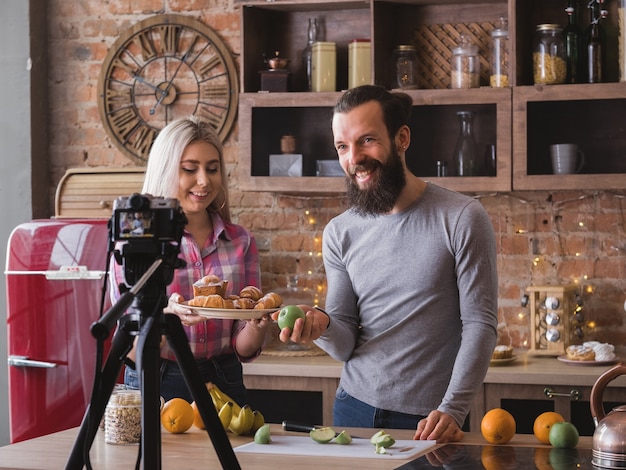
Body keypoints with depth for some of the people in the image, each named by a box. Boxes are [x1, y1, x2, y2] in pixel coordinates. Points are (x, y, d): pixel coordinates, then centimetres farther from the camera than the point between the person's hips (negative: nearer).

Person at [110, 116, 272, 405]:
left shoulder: (241, 242, 6)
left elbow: (244, 350, 7)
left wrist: (257, 326, -14)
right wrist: (167, 315, -25)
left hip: (223, 386, 2)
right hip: (154, 388, -2)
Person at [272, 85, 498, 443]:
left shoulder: (462, 219, -9)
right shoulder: (340, 233, 4)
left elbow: (480, 325, -11)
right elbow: (346, 346, 3)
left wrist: (453, 410, -20)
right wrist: (322, 325, -19)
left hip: (430, 420, -4)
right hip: (356, 409, 4)